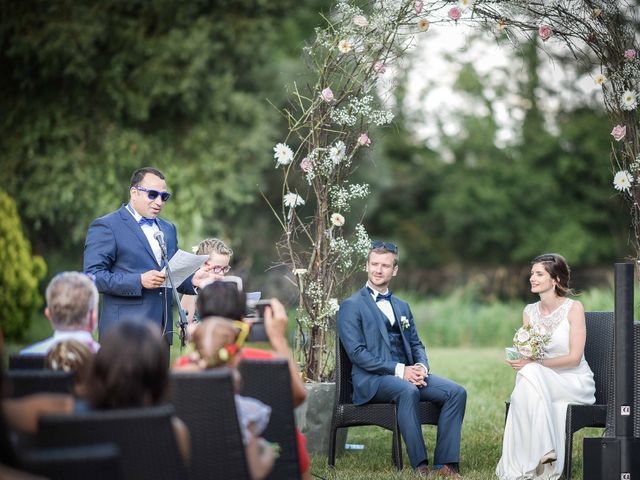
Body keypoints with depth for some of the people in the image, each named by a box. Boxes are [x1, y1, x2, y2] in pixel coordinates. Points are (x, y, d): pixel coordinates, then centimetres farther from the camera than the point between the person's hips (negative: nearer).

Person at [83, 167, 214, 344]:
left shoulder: (168, 229, 21)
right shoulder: (105, 226, -2)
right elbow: (93, 276, -11)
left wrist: (192, 280, 4)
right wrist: (139, 281, -18)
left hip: (162, 330, 6)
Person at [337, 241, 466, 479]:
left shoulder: (402, 307, 23)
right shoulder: (351, 306, 0)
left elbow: (416, 345, 20)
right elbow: (357, 353, -10)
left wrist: (421, 367, -5)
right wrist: (399, 370, -18)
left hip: (407, 373, 7)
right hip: (371, 379, -7)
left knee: (456, 392, -16)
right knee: (408, 391, -38)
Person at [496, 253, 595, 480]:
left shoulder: (573, 308, -7)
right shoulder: (530, 311, 9)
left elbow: (574, 357, -13)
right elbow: (526, 355, 10)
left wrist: (534, 364, -21)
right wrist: (519, 361, -16)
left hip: (576, 383, -4)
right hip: (540, 381, 4)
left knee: (530, 374, -33)